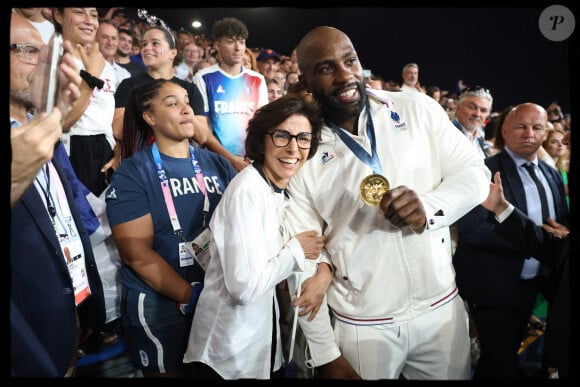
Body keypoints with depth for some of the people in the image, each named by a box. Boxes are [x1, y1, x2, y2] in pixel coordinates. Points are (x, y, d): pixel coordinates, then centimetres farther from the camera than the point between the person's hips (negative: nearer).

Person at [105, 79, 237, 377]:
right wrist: (193, 296, -19)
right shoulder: (132, 173, -9)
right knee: (169, 372, 15)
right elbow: (137, 253, -15)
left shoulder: (217, 164, 3)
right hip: (160, 305, -4)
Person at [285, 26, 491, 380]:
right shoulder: (301, 152, -9)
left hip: (442, 307, 3)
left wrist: (430, 206, -23)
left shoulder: (419, 109, -4)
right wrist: (325, 355, -6)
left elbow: (475, 173, -1)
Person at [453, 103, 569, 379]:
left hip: (531, 284, 7)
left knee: (508, 354, 19)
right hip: (495, 286, -6)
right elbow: (470, 229, -26)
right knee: (501, 364, 5)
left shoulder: (552, 175, 9)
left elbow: (563, 222, 16)